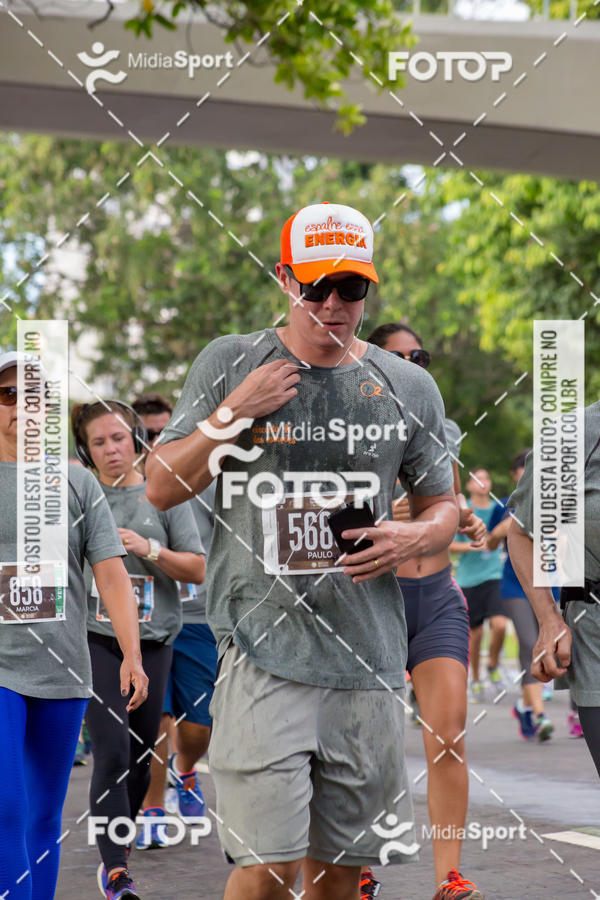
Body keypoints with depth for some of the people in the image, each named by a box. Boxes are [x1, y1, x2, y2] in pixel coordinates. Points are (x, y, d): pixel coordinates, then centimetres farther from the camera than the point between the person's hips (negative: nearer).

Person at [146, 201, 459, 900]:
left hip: (369, 656, 3)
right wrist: (235, 413, -9)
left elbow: (442, 506, 19)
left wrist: (415, 537, -5)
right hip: (263, 651, -3)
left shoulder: (409, 388, 9)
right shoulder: (229, 365, 3)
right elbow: (161, 488, 5)